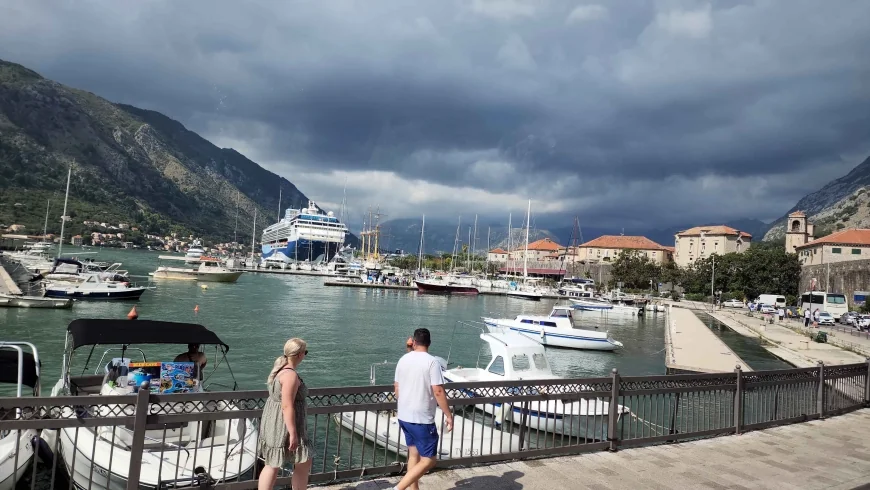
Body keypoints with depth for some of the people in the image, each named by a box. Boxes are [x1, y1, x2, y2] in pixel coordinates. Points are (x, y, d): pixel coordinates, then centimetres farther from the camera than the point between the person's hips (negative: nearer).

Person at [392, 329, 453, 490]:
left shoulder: (403, 359, 5)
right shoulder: (432, 361, -15)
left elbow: (396, 387, 13)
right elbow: (438, 392, -19)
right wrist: (448, 415, -10)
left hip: (404, 417, 7)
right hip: (422, 419, -7)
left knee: (414, 455, 19)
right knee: (428, 461, 2)